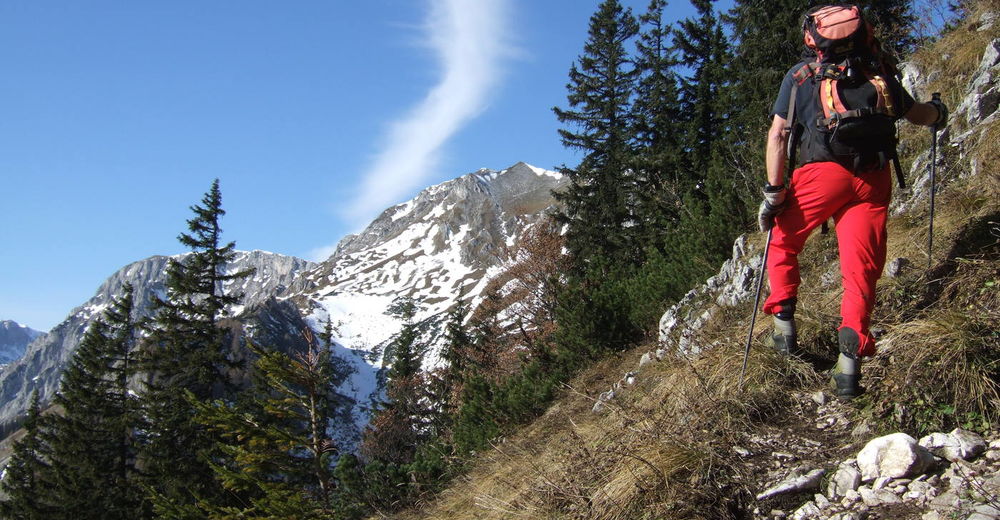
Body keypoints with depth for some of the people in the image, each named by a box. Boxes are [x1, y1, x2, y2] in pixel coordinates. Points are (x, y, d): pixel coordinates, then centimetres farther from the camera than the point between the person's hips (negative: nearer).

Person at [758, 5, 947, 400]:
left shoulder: (800, 75, 9)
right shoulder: (880, 74, 16)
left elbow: (778, 135, 1)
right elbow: (915, 114, 29)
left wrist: (773, 191, 0)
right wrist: (938, 114, 52)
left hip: (823, 173, -2)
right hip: (873, 181, 2)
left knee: (782, 244, 21)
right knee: (861, 269, 3)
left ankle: (783, 322, 16)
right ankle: (850, 355, -9)